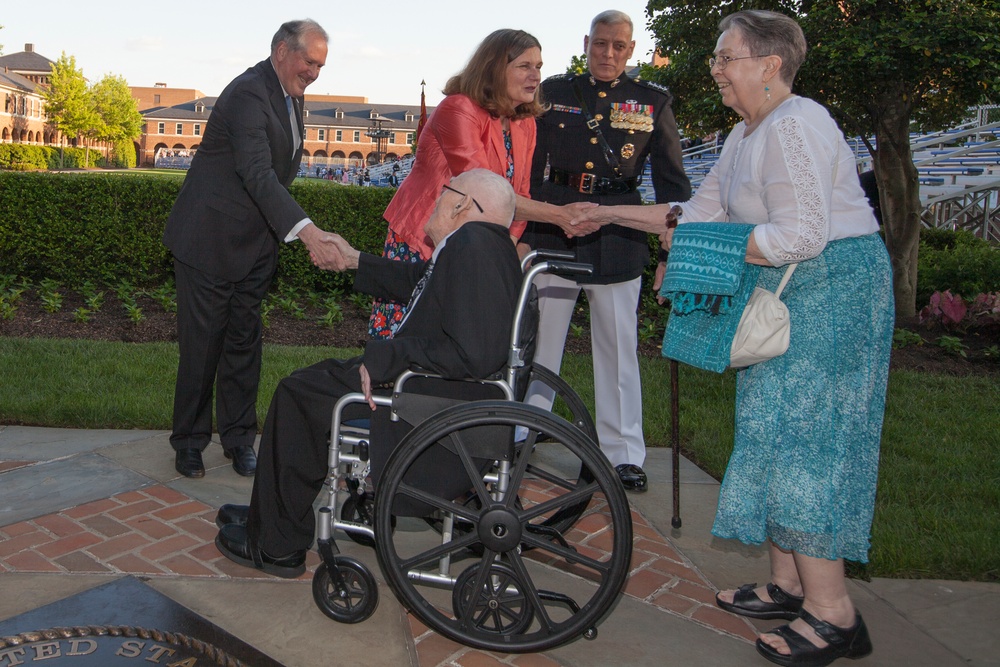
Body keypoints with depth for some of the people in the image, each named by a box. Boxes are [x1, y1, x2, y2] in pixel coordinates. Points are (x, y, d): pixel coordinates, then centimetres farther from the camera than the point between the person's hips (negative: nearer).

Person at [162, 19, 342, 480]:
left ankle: (238, 438, 21)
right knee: (201, 342, 1)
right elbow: (258, 174, -34)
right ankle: (189, 441, 16)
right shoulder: (248, 94, -20)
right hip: (210, 240, -8)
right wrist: (304, 230, -44)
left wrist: (278, 228, 16)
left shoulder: (289, 94, 10)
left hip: (254, 242, 8)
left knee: (244, 341, 11)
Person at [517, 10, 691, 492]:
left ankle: (623, 453, 16)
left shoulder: (652, 102, 8)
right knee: (538, 342, 7)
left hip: (617, 239, 0)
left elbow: (672, 182, 7)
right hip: (552, 234, 1)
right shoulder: (553, 93, 8)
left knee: (619, 348, 5)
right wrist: (524, 230, 3)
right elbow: (529, 169, 9)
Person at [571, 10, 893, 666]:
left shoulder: (796, 126, -17)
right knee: (776, 433, 11)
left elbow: (799, 236, -25)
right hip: (785, 294, 10)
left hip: (832, 291, -10)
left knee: (801, 436, -9)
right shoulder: (746, 135, 15)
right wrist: (611, 214, 14)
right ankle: (788, 586, 21)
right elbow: (703, 210, 17)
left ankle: (833, 614, 2)